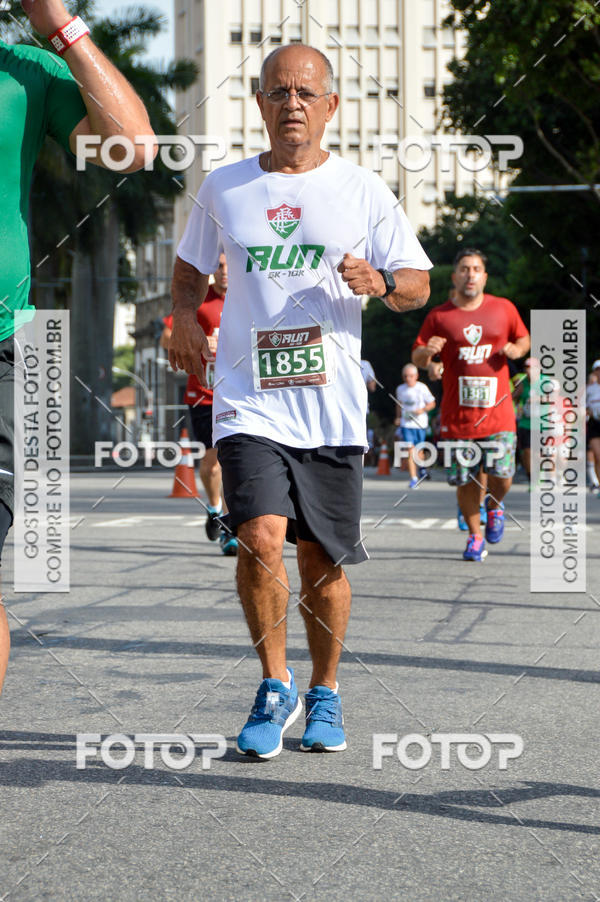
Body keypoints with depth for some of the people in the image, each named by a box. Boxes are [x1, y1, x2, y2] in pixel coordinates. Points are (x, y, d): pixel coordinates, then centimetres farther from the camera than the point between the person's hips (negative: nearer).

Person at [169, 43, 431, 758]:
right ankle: (274, 686, 3)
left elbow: (419, 287, 8)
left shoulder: (363, 190, 5)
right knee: (261, 540, -18)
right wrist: (182, 315, 2)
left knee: (322, 559, 5)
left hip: (332, 406, 0)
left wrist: (382, 282, -14)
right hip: (248, 401, 0)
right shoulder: (223, 187, 8)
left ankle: (325, 693, 28)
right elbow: (190, 267, 22)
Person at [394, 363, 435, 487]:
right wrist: (398, 418, 10)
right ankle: (413, 478, -11)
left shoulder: (422, 388, -7)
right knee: (410, 450, -11)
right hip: (406, 424, 1)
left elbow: (432, 403, 1)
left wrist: (422, 410, -16)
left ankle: (422, 467, 44)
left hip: (420, 424, -1)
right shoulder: (400, 389, 3)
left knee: (418, 449, 12)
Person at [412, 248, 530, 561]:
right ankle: (475, 536, 20)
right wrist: (426, 352, -15)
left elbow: (524, 339, 21)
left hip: (497, 413, 0)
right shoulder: (438, 316, 4)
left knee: (502, 475, -6)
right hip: (458, 415, 0)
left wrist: (517, 349, -2)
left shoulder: (504, 309, 7)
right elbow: (417, 358, 8)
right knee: (466, 480, 0)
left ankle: (495, 505, 29)